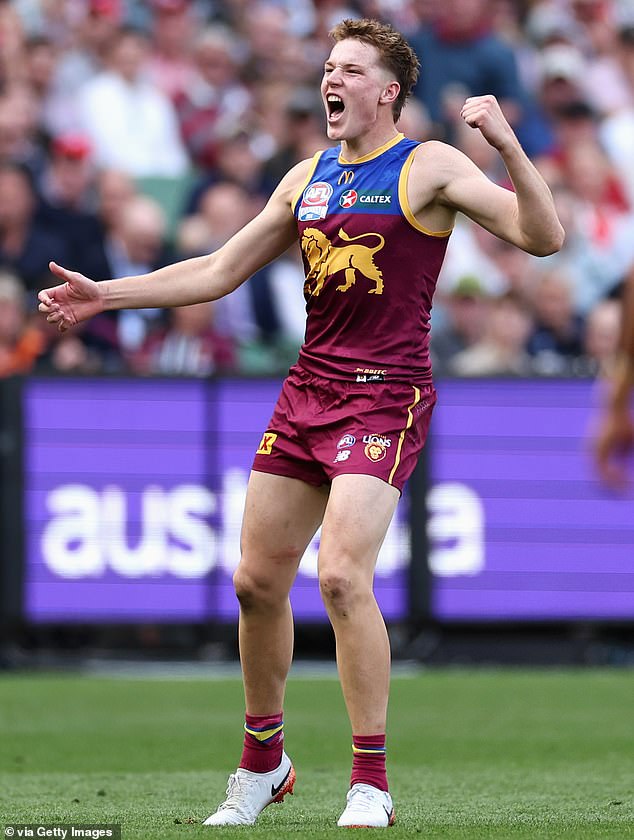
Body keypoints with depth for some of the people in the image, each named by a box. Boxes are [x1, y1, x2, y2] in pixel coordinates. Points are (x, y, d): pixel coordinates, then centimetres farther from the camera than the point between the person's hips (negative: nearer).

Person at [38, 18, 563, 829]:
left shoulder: (427, 168, -4)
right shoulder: (306, 178, 14)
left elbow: (542, 236, -12)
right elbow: (219, 271, 20)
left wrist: (507, 144, -26)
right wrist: (106, 294, 15)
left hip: (384, 397, -6)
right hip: (306, 392, 7)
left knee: (342, 576, -21)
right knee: (257, 582, 7)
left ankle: (370, 784, -13)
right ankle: (263, 762, 26)